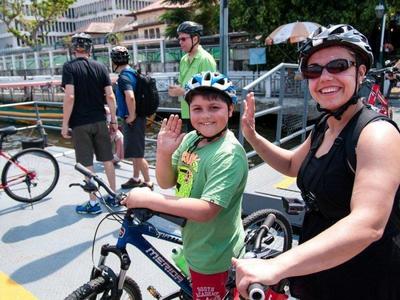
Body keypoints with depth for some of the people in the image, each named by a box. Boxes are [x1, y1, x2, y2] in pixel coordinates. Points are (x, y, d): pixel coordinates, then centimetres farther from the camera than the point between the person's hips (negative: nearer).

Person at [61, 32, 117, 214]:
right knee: (107, 159, 13)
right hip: (100, 121, 4)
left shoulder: (69, 67, -7)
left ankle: (93, 203, 10)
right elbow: (110, 96, 0)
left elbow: (70, 97, -16)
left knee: (87, 164, 3)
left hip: (80, 123, -4)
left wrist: (65, 123, -9)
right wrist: (114, 119, 8)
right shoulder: (100, 67, 4)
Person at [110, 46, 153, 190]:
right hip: (134, 118, 10)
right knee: (135, 152, 19)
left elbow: (130, 97, -34)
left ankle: (148, 182, 8)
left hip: (133, 120, -10)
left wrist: (131, 116, -23)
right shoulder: (131, 73, 13)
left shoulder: (124, 77, -18)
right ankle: (136, 179, 33)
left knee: (137, 153, -2)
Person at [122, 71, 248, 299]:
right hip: (195, 244, 7)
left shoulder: (229, 154, -28)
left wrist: (147, 199, -31)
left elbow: (206, 210, -34)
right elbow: (166, 182, 1)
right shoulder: (190, 139, -6)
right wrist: (164, 152, -19)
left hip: (212, 254, -7)